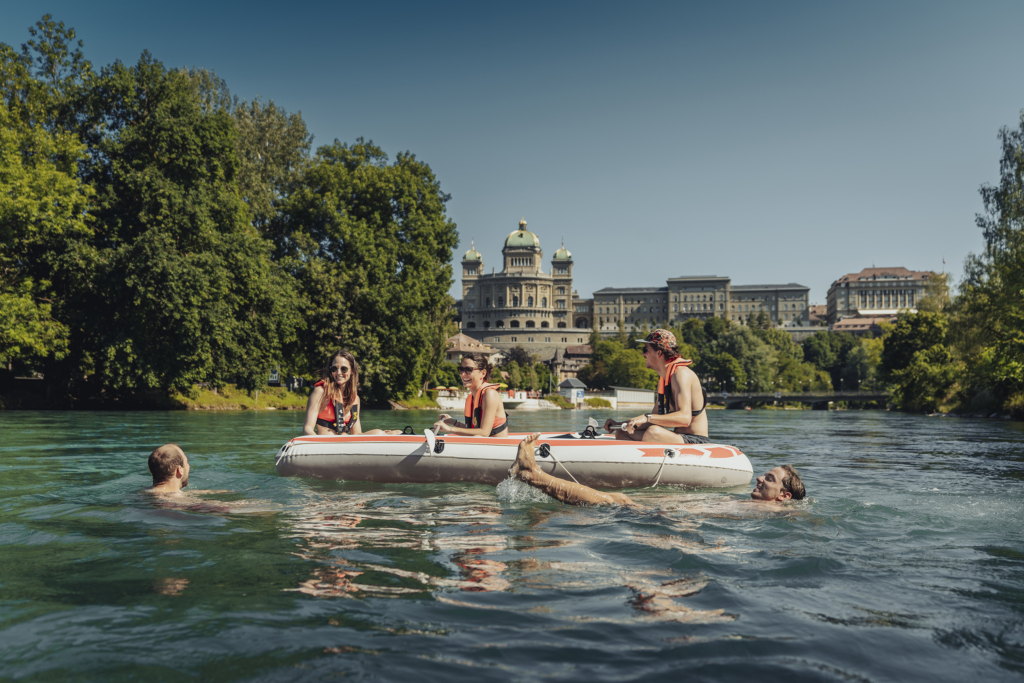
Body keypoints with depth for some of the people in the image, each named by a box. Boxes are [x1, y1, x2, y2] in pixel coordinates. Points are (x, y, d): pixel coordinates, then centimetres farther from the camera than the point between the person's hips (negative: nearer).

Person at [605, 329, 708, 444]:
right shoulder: (663, 379, 14)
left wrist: (647, 417, -33)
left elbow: (685, 418, -29)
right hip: (679, 439, 10)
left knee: (653, 432, -37)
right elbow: (654, 421, 17)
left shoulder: (681, 374, -15)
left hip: (696, 442, -10)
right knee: (621, 433, 7)